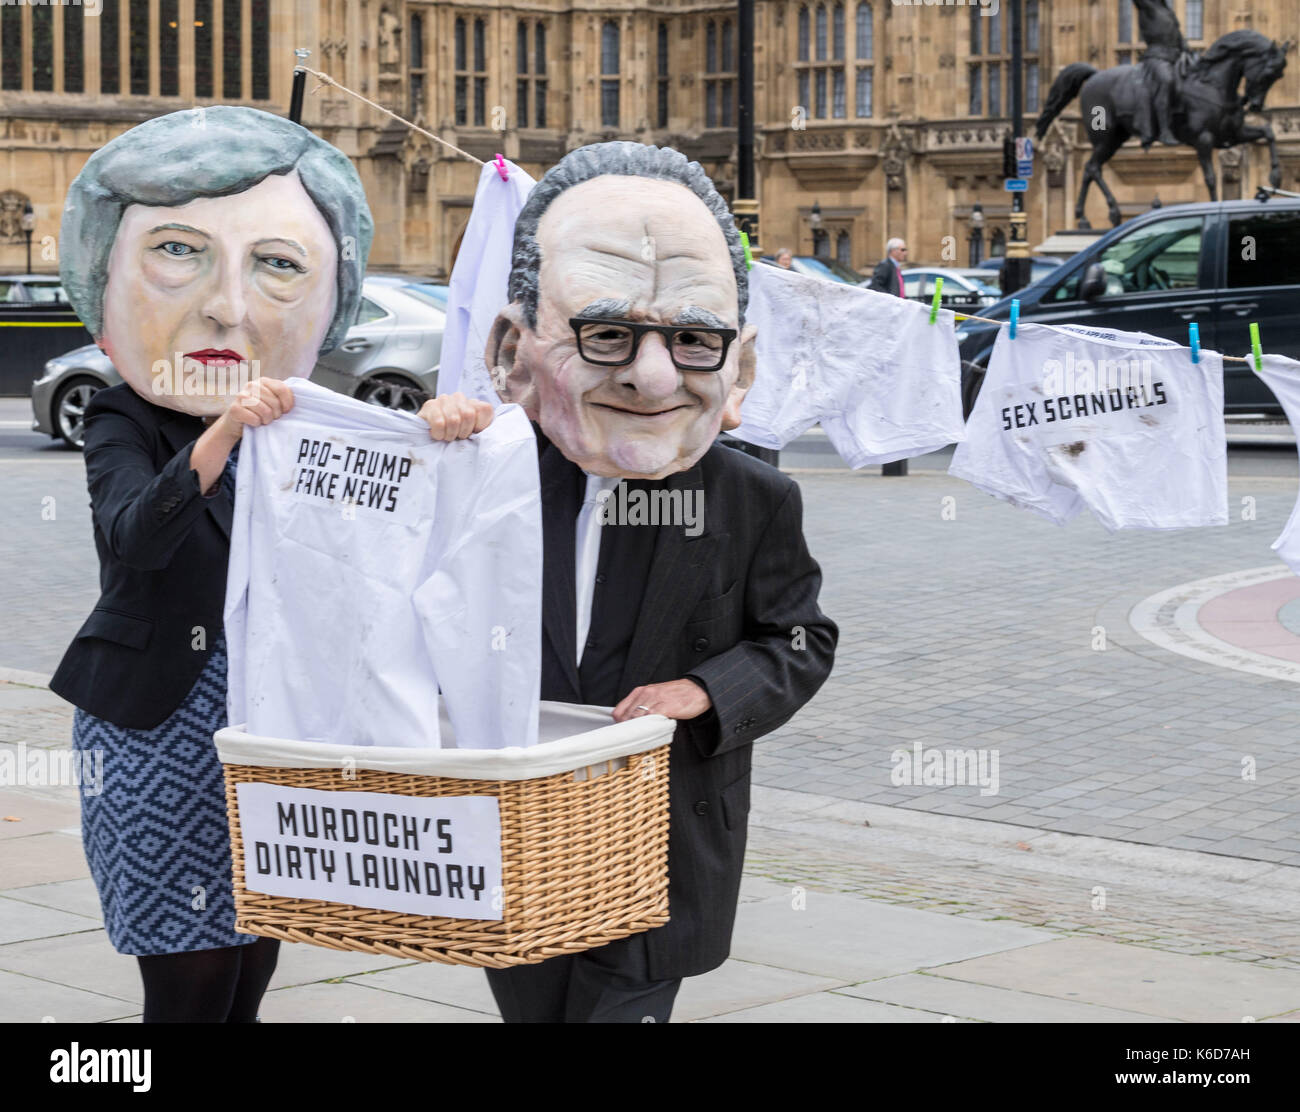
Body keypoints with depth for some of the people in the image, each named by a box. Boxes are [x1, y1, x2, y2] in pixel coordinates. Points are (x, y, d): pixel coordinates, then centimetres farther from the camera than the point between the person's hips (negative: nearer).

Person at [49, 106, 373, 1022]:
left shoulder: (303, 427, 5)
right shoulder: (124, 426, -8)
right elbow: (135, 536, -27)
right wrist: (215, 444, -45)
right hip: (162, 732, -4)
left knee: (250, 976, 10)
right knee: (189, 985, -3)